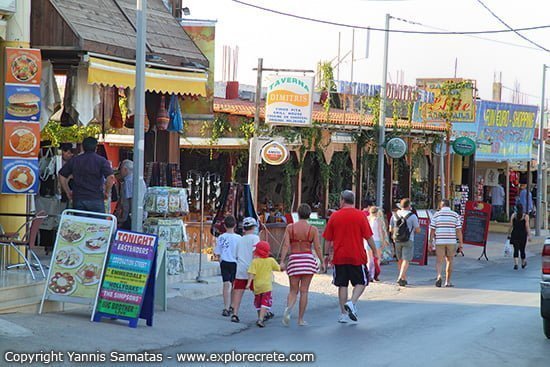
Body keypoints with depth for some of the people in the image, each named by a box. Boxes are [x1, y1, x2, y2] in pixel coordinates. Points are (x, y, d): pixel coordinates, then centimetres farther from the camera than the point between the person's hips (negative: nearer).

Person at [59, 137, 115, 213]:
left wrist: (68, 192, 17)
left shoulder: (74, 160, 9)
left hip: (78, 199, 3)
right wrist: (107, 192, -1)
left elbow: (61, 176, 12)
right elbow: (110, 177, -15)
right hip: (96, 199, -3)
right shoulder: (101, 161, -2)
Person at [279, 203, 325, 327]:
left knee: (293, 290, 10)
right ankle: (300, 319, 7)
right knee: (304, 291, 6)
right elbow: (317, 248, -3)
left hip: (294, 259, 1)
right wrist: (322, 262, 7)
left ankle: (288, 308, -20)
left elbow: (286, 245, -6)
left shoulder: (290, 227, 1)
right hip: (308, 259, -1)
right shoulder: (313, 229, -2)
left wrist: (282, 261, -8)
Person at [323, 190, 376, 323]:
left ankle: (343, 314, 9)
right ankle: (352, 303, -13)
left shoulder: (334, 216, 1)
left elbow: (328, 239, 6)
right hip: (357, 257, -2)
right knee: (361, 282, 11)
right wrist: (375, 252, 4)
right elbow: (368, 237, -5)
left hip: (339, 257, 2)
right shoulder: (360, 215, -4)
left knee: (342, 285, 8)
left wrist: (329, 254, 18)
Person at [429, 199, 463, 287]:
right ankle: (447, 282, 13)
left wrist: (430, 242, 5)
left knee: (439, 261, 6)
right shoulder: (455, 215, 2)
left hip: (439, 241, 0)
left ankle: (439, 276, -19)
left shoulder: (436, 215, 2)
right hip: (451, 241, 0)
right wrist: (460, 244, 2)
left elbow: (432, 230, 0)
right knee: (449, 261, 12)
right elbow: (459, 230, -2)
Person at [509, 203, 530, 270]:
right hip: (523, 234, -1)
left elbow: (511, 225, 2)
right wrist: (529, 235, -5)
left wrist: (510, 234, 11)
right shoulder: (526, 216, -3)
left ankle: (516, 264, -16)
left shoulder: (513, 215, 1)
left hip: (515, 234, 1)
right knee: (522, 249, 13)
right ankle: (523, 263, 30)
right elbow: (527, 227, -7)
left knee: (516, 249, 0)